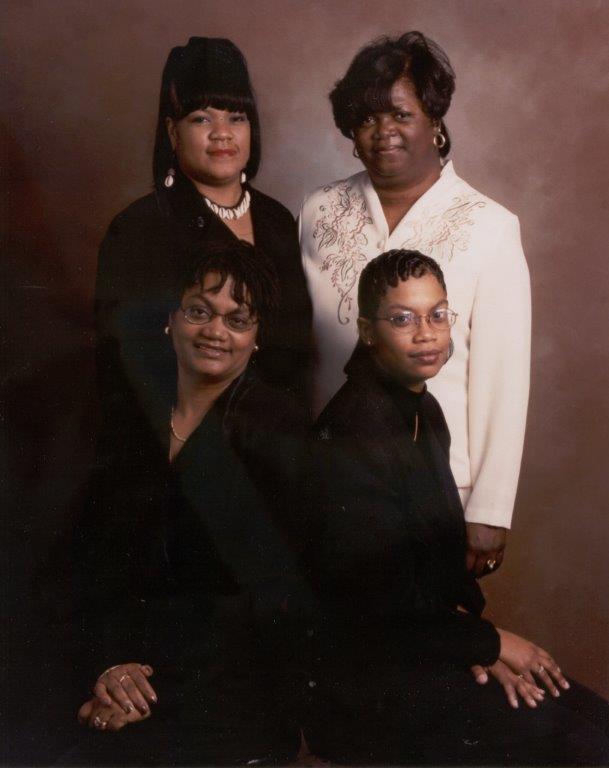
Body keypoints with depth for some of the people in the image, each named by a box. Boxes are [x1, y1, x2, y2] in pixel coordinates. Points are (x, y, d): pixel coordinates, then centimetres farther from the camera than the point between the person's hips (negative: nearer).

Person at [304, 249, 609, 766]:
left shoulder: (423, 410, 6)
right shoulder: (347, 441, -23)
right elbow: (377, 610, -20)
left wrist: (472, 636, -4)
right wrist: (493, 643, -9)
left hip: (427, 640, 8)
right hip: (367, 679, -8)